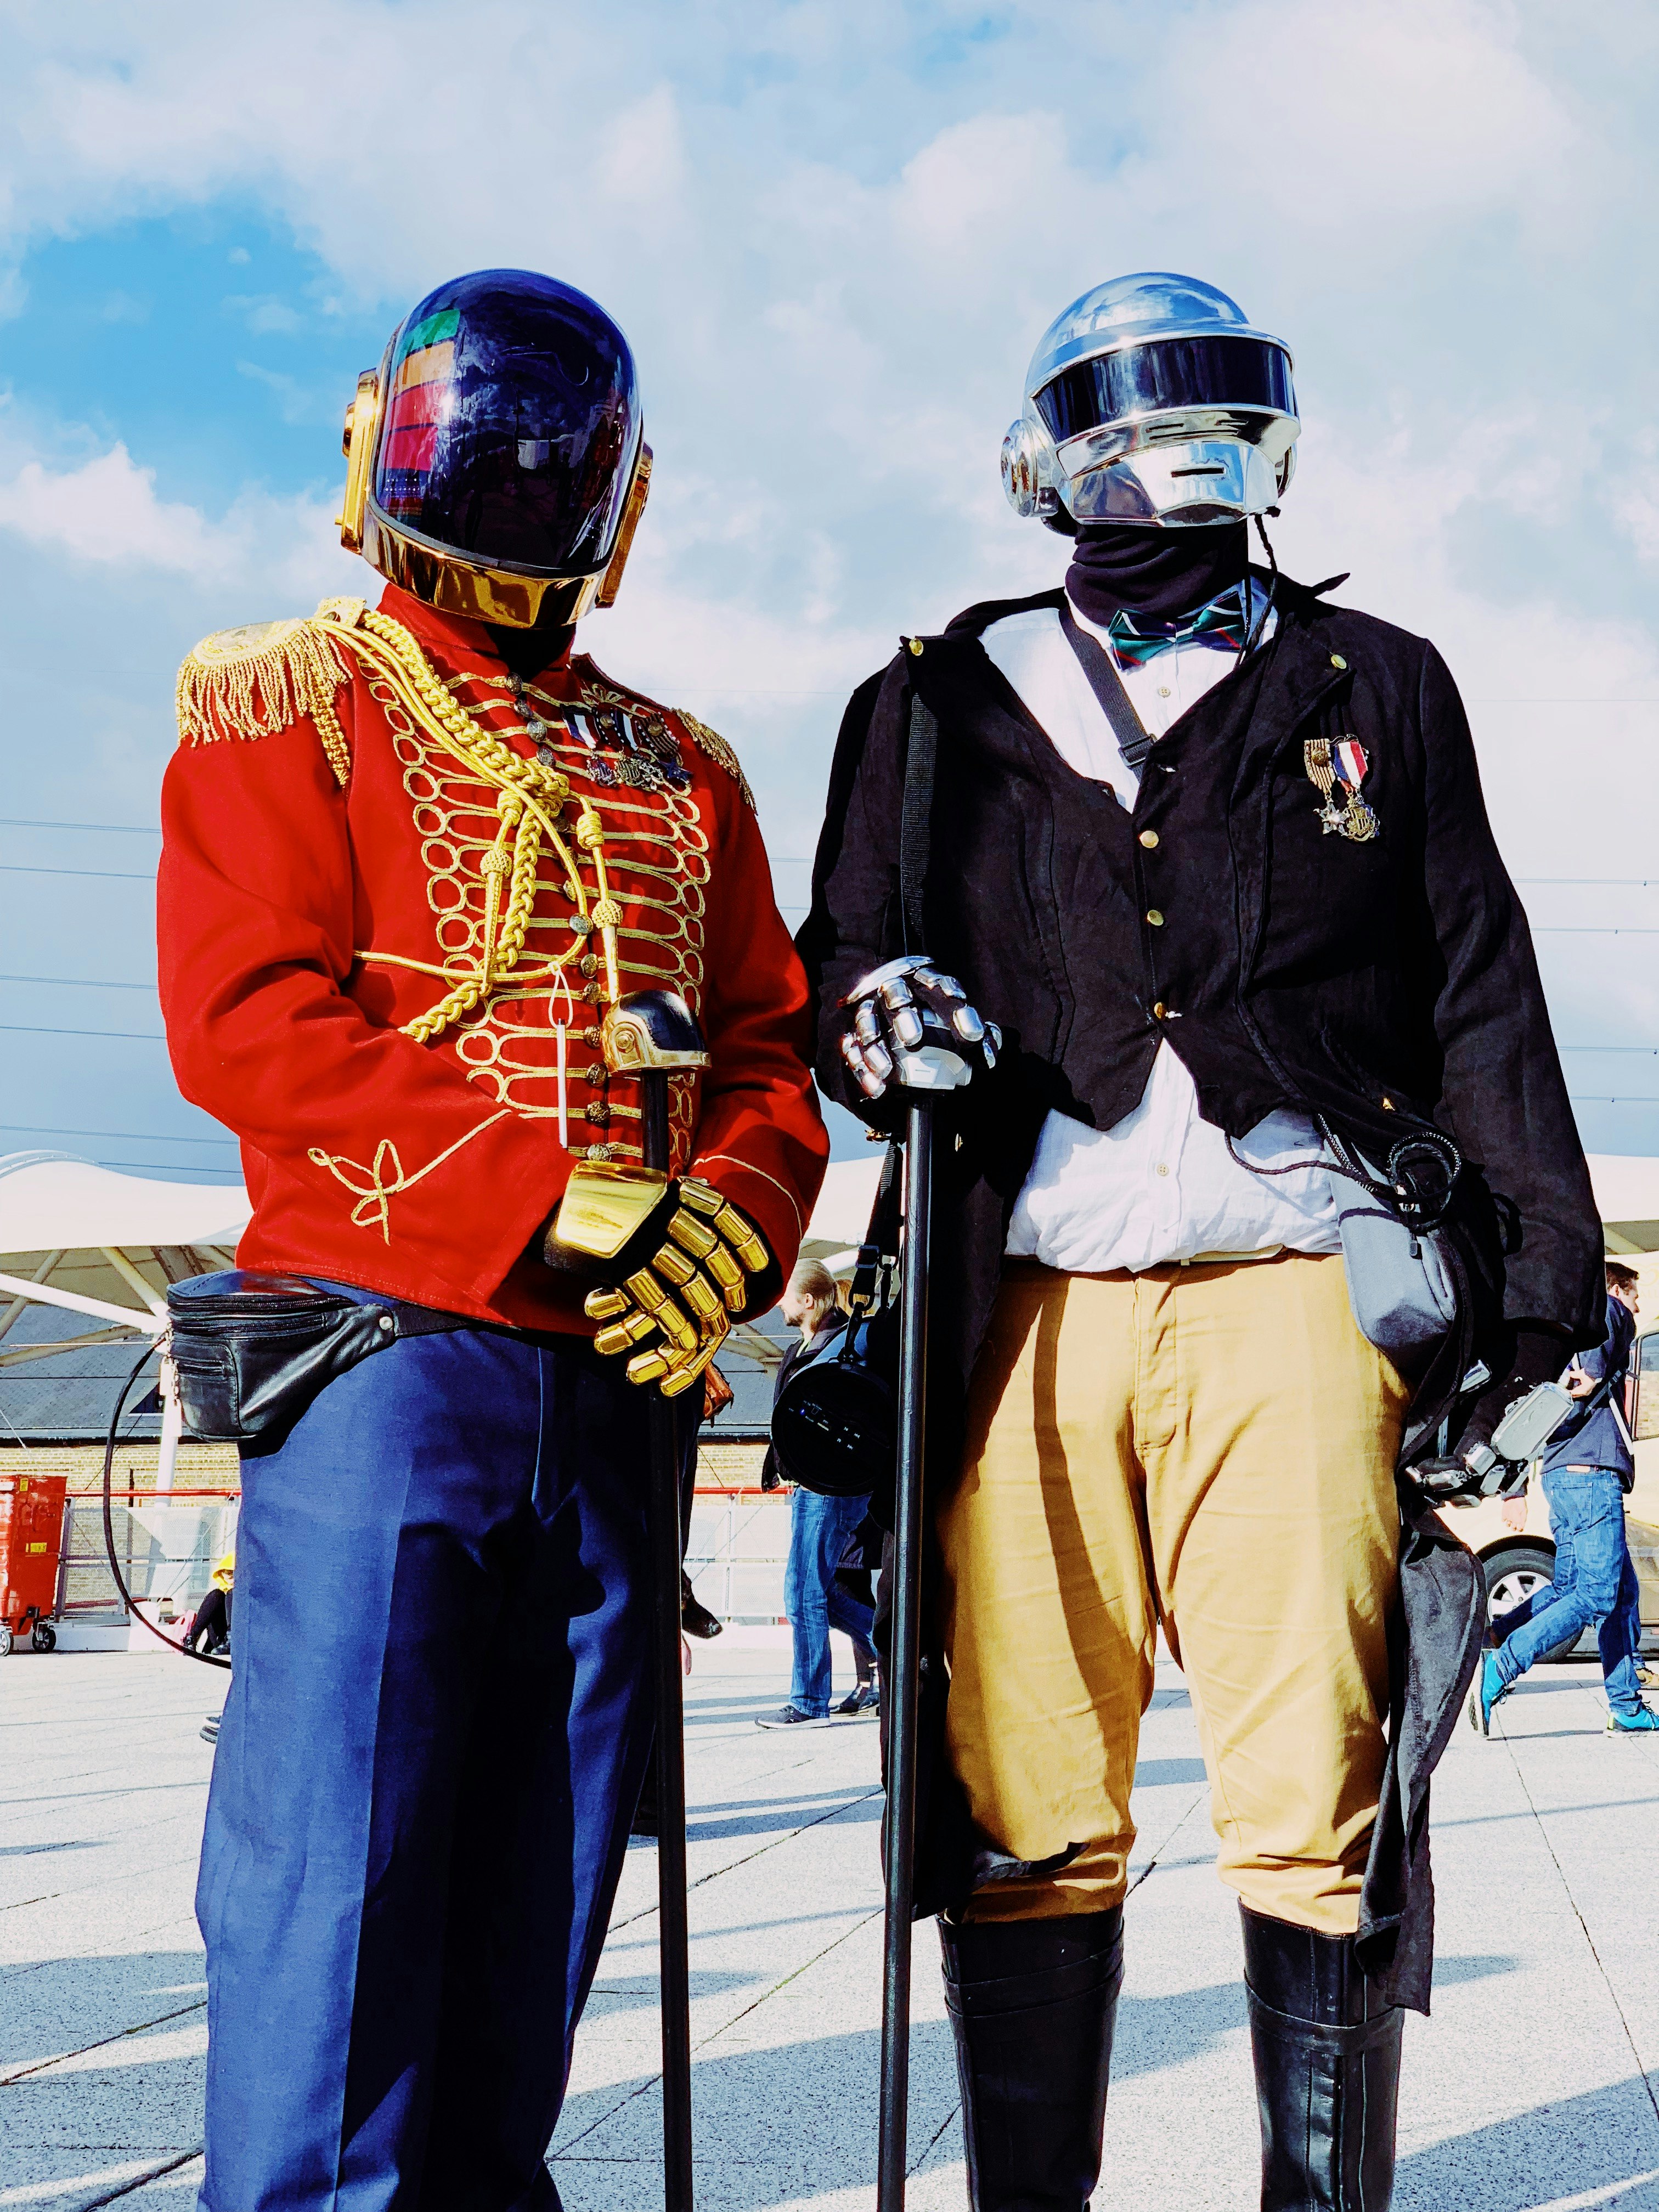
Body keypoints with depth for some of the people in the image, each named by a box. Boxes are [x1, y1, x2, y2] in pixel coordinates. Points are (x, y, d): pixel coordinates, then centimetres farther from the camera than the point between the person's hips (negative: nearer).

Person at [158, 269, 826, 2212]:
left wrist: (729, 1224, -9)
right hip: (385, 1345, -5)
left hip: (616, 1379, 5)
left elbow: (767, 1046, 15)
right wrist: (566, 1197, -17)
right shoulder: (285, 708, 5)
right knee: (339, 1865, -6)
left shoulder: (678, 773, 20)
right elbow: (248, 1025, -9)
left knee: (537, 1887, 9)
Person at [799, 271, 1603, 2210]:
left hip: (1296, 1286, 0)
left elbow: (1481, 1004, 16)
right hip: (1027, 1301, 1)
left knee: (1322, 1809, -7)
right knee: (1022, 1813, -1)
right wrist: (879, 1015, -3)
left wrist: (1547, 1296, 8)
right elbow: (835, 962, 22)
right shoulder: (938, 706, 20)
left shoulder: (1372, 687, 20)